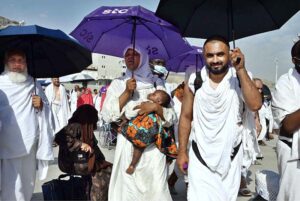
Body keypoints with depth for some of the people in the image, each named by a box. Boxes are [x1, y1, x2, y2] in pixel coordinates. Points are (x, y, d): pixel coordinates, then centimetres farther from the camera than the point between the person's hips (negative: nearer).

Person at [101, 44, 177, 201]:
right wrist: (126, 93, -10)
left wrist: (155, 107, -14)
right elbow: (107, 116, -2)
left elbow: (171, 119, 4)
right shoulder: (117, 84, 8)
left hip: (153, 148, 0)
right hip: (127, 147, 0)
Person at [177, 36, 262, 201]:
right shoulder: (194, 81, -6)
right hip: (200, 155, -1)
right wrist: (182, 151, 0)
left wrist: (241, 70, -24)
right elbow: (186, 117, 1)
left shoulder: (240, 79, -7)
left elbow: (255, 105, -23)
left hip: (231, 155, 1)